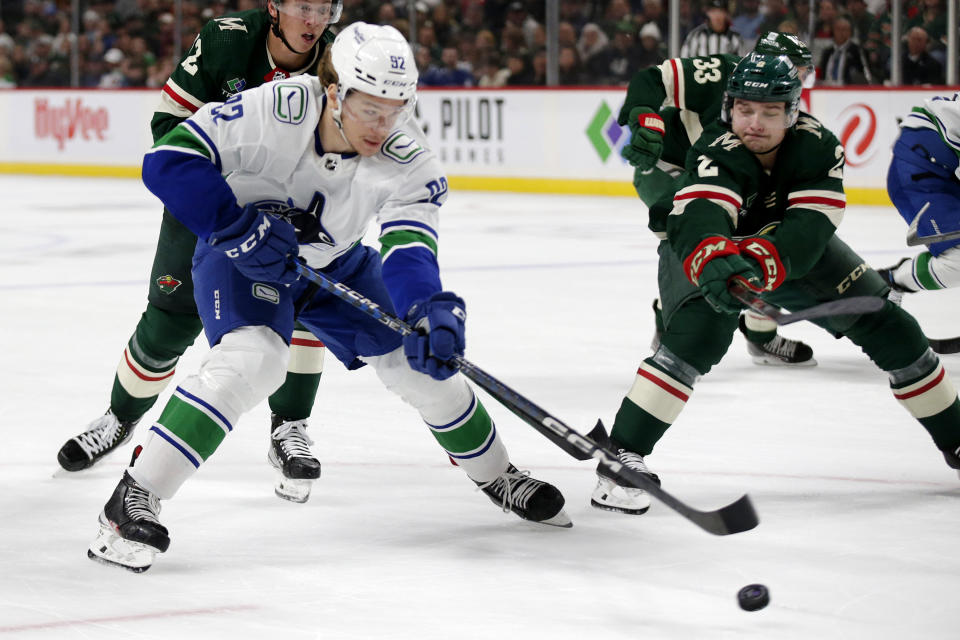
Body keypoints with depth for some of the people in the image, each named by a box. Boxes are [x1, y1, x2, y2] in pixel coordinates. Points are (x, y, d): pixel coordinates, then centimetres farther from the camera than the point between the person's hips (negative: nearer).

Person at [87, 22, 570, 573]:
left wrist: (432, 311, -52)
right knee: (251, 359, -31)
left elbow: (409, 247, -33)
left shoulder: (406, 155, -24)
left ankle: (496, 476, 30)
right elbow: (169, 160, -32)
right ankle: (134, 501, -26)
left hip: (335, 263, 4)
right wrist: (238, 227, -37)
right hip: (243, 257, -4)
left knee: (422, 361, 3)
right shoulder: (273, 112, -34)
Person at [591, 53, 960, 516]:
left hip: (789, 247, 4)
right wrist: (713, 259, -78)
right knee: (699, 332, -33)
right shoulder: (718, 154, -36)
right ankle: (622, 458, -30)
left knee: (887, 326, 2)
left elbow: (810, 226, -38)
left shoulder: (818, 147, -26)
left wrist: (761, 258, -57)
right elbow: (698, 217, -55)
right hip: (708, 246, -4)